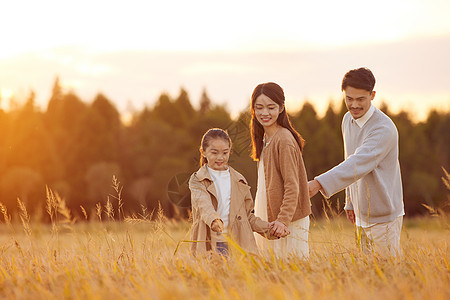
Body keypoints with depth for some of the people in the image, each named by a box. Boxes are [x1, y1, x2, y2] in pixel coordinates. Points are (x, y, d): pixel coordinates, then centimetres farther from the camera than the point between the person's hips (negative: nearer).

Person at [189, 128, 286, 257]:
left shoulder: (239, 181, 15)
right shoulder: (197, 180, 4)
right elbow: (203, 204, -16)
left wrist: (268, 229, 7)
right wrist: (214, 220, -36)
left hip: (239, 245, 3)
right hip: (209, 246, -3)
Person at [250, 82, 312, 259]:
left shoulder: (284, 140, -15)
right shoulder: (264, 138, 14)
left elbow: (292, 186, -18)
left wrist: (283, 219, -23)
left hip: (289, 223, -9)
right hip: (268, 219, 9)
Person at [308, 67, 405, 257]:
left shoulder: (384, 129, -21)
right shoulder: (348, 120, 7)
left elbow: (358, 164, -33)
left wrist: (319, 183, -42)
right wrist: (350, 202, 18)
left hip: (384, 218, -8)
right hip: (362, 216, 8)